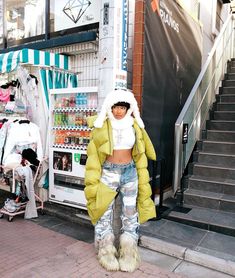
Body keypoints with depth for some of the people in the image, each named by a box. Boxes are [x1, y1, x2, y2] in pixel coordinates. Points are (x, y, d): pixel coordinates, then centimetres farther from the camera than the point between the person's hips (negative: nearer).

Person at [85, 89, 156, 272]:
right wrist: (93, 180, -7)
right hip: (108, 172, -2)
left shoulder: (135, 126, 1)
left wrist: (142, 178, 7)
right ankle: (107, 253, 26)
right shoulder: (101, 126, -7)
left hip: (130, 172, 3)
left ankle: (129, 255, 26)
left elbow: (140, 153, 8)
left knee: (131, 213, 10)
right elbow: (94, 154, -4)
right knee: (105, 213, 7)